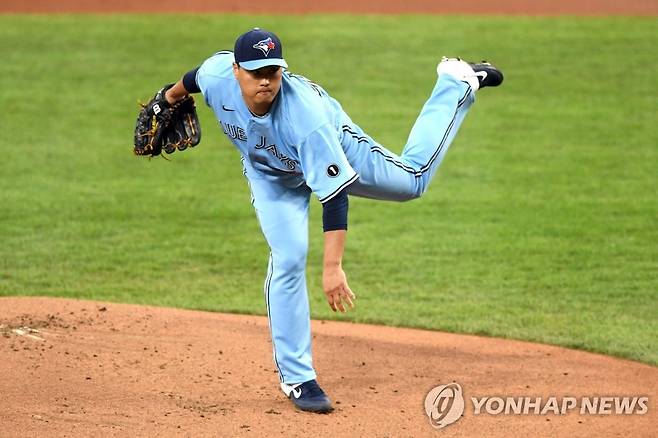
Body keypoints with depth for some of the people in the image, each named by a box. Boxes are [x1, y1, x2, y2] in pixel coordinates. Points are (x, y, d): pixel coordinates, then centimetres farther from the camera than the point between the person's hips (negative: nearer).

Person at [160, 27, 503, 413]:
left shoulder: (306, 114, -46)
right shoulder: (217, 75, -35)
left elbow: (336, 194, -45)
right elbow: (196, 77, -7)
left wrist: (333, 267, -48)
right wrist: (174, 96, 15)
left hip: (333, 146, -2)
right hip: (271, 174, 3)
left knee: (413, 180, 15)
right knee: (288, 257, -14)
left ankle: (458, 82, 35)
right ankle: (296, 378, -5)